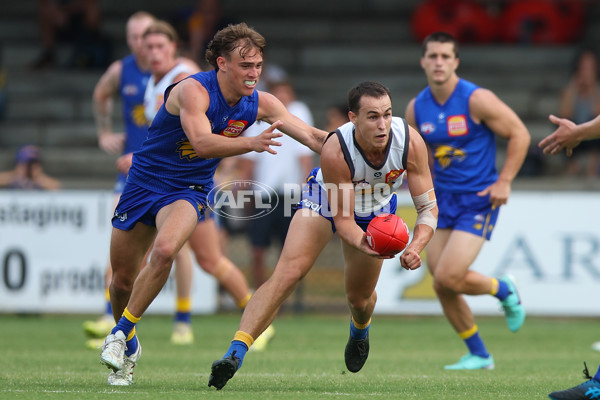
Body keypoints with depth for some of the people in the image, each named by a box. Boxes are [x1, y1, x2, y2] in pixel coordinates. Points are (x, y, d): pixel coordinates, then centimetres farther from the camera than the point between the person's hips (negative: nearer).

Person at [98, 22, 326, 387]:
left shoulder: (259, 103, -8)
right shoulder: (193, 90, -24)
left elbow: (311, 135, -4)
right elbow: (202, 142, -38)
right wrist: (251, 144, -51)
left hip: (188, 191, 2)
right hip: (145, 182, -2)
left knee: (165, 250, -29)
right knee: (123, 277, 4)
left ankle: (122, 333, -16)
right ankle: (128, 345, 32)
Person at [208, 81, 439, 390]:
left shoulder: (410, 142, -33)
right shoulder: (335, 151, -40)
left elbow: (428, 207, -25)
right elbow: (343, 220, -33)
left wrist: (416, 247, -43)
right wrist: (362, 244, -55)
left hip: (377, 209, 3)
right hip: (326, 198, -3)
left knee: (359, 297, 10)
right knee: (288, 272, -23)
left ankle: (359, 331, 51)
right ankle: (235, 354, -31)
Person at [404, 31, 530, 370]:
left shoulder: (477, 100, -13)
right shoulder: (417, 109, 2)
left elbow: (519, 133, -8)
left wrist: (504, 181, -12)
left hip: (478, 199, -6)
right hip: (443, 199, 6)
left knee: (447, 278, -18)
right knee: (443, 286, 0)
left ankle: (503, 290, 13)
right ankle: (479, 355, 18)